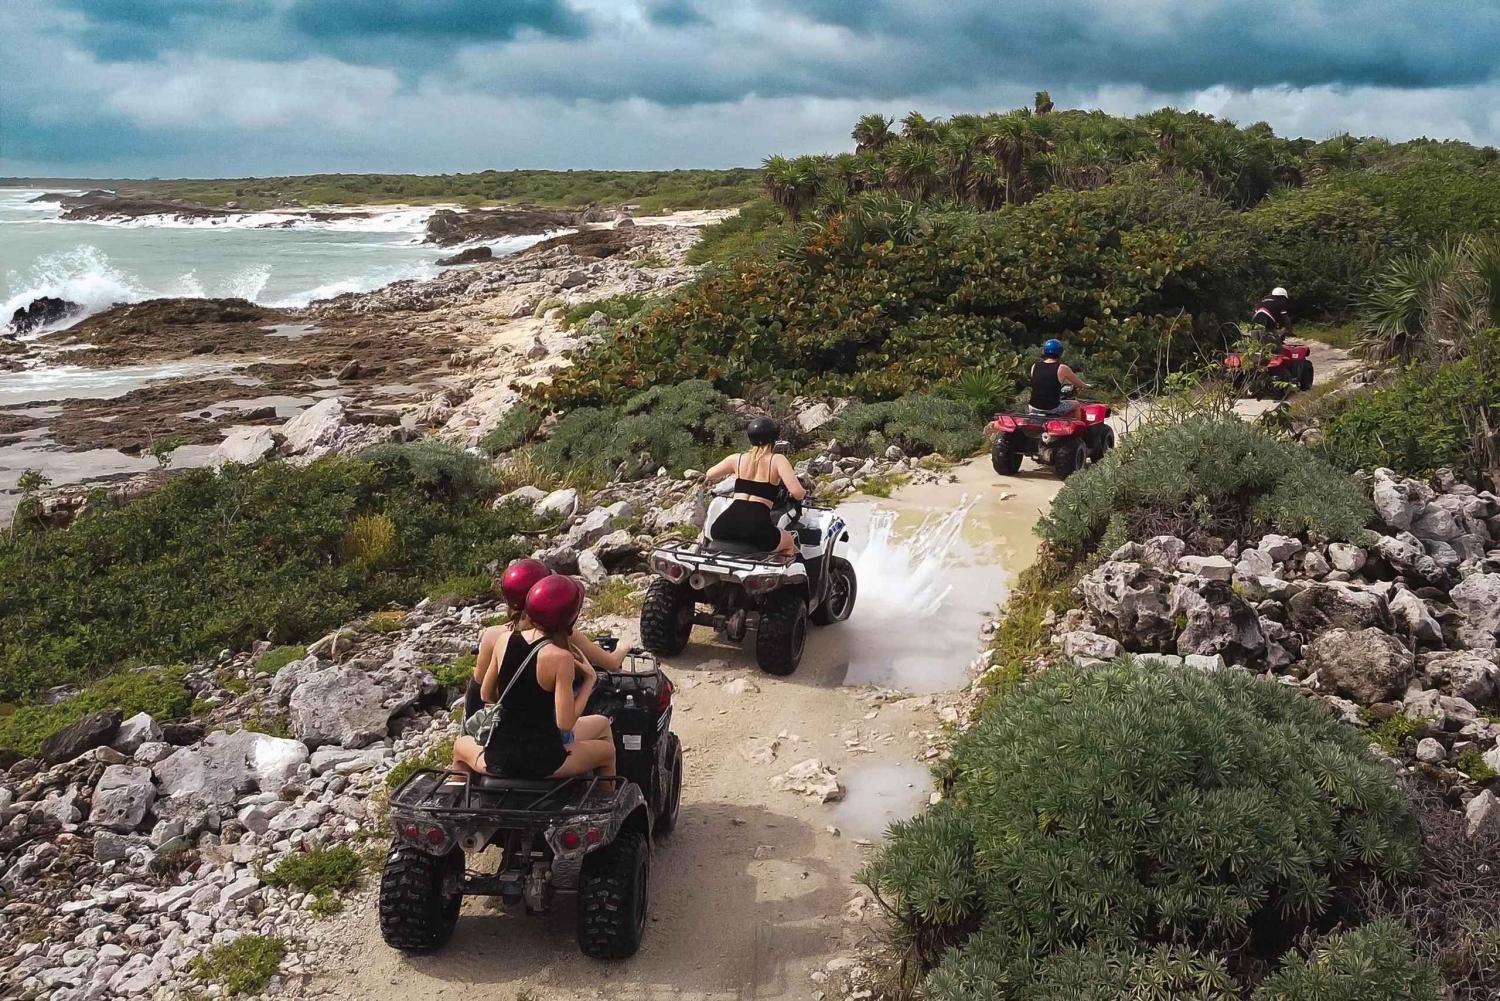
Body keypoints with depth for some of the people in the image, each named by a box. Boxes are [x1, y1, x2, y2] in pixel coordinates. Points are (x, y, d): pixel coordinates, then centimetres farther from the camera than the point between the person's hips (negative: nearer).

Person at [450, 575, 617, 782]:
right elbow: (565, 723, -19)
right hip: (542, 760, -4)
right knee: (607, 751, 23)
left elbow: (487, 694, 10)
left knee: (461, 745, 38)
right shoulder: (560, 657, -18)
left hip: (497, 758, 4)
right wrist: (590, 680, -9)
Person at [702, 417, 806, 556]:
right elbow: (797, 492, -7)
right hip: (757, 528, -3)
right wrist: (804, 493, 17)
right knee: (789, 542, 30)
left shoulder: (737, 458, 16)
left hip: (726, 526, 3)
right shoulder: (777, 460, 6)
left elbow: (707, 476, 33)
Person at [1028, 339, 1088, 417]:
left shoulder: (1034, 367, 2)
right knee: (1076, 405, 22)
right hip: (1052, 409, -3)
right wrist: (1086, 386, 28)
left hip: (1034, 408, 4)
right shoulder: (1062, 369, -9)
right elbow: (1079, 385, 4)